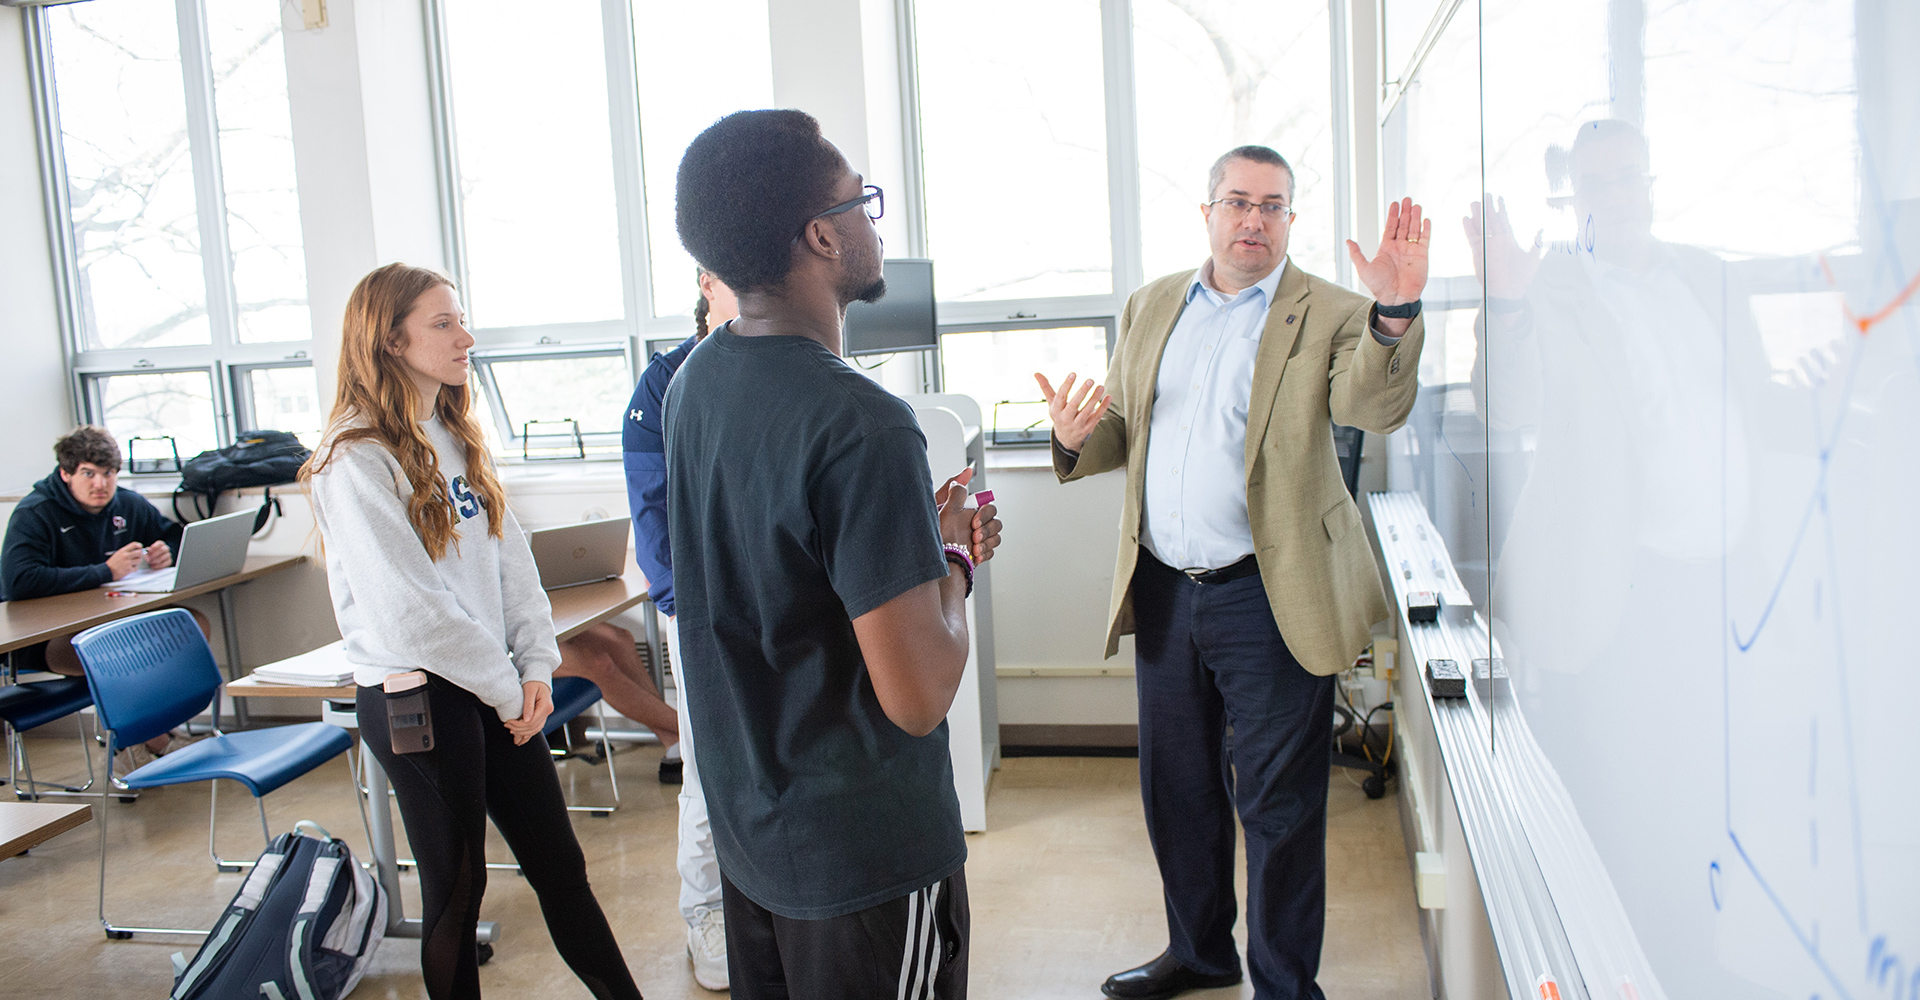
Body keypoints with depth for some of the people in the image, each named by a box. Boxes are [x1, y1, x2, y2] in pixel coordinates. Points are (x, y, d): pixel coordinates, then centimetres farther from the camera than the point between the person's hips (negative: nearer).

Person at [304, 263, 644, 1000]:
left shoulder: (456, 437, 11)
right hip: (417, 701, -7)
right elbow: (406, 608, -19)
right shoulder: (357, 461, -14)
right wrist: (505, 688, -12)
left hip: (496, 689, 7)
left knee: (560, 868, 13)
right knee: (456, 889, 8)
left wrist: (536, 666, -2)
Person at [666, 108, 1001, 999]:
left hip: (746, 826, 8)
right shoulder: (862, 426, -27)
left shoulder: (693, 382, 0)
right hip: (864, 854, -8)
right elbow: (917, 699, -26)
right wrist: (951, 561, -9)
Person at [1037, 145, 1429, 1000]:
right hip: (1162, 588, 5)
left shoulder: (1328, 315, -5)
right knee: (1176, 786, 19)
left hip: (1267, 597, -5)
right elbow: (1124, 430, 14)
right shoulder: (1151, 306, 11)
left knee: (1277, 803, 6)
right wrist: (1078, 436, -8)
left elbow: (1375, 408, -22)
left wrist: (1395, 311, -39)